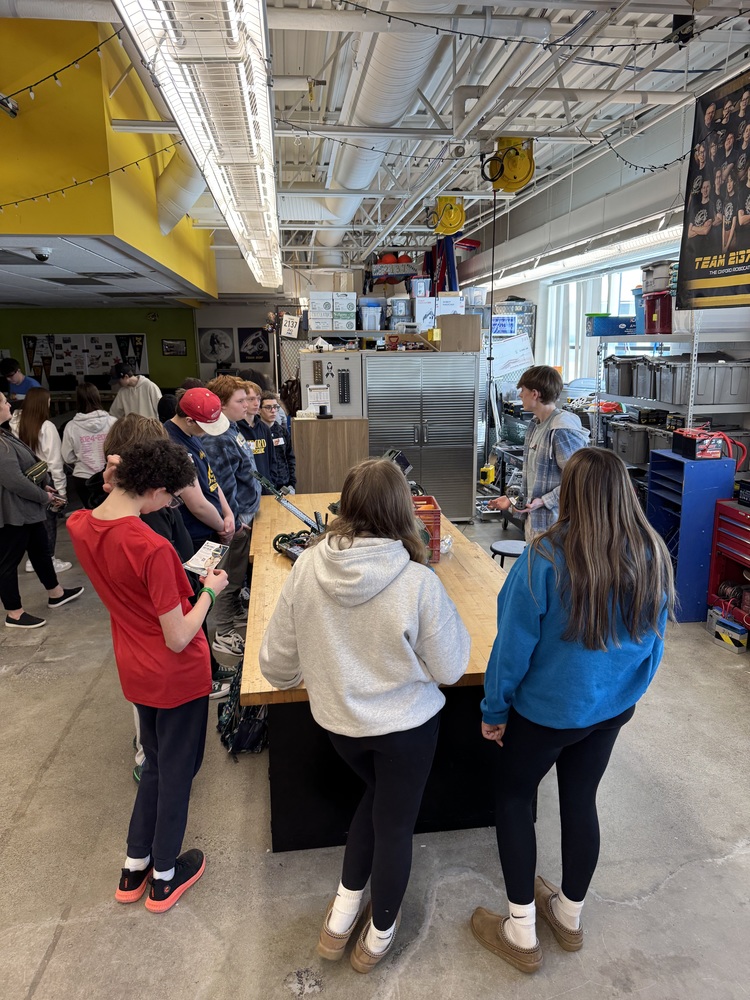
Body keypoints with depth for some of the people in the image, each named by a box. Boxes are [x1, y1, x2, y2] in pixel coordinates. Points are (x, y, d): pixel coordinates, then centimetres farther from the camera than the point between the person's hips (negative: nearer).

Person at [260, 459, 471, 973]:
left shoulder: (306, 568, -19)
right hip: (406, 724, -3)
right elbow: (450, 669, -14)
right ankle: (379, 936, 45)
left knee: (377, 794, 32)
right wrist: (449, 620, 1)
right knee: (395, 824, 21)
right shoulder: (419, 583, -28)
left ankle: (343, 913, 42)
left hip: (336, 720, 3)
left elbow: (277, 664, -7)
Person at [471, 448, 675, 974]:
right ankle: (569, 915, 45)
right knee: (581, 801, 23)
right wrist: (630, 693, 18)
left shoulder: (546, 559, -28)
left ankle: (522, 934, 28)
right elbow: (654, 640, 3)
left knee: (512, 797, 17)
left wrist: (494, 708, -5)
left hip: (547, 709, -5)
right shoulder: (654, 556, -10)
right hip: (612, 708, 5)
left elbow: (515, 644, -20)